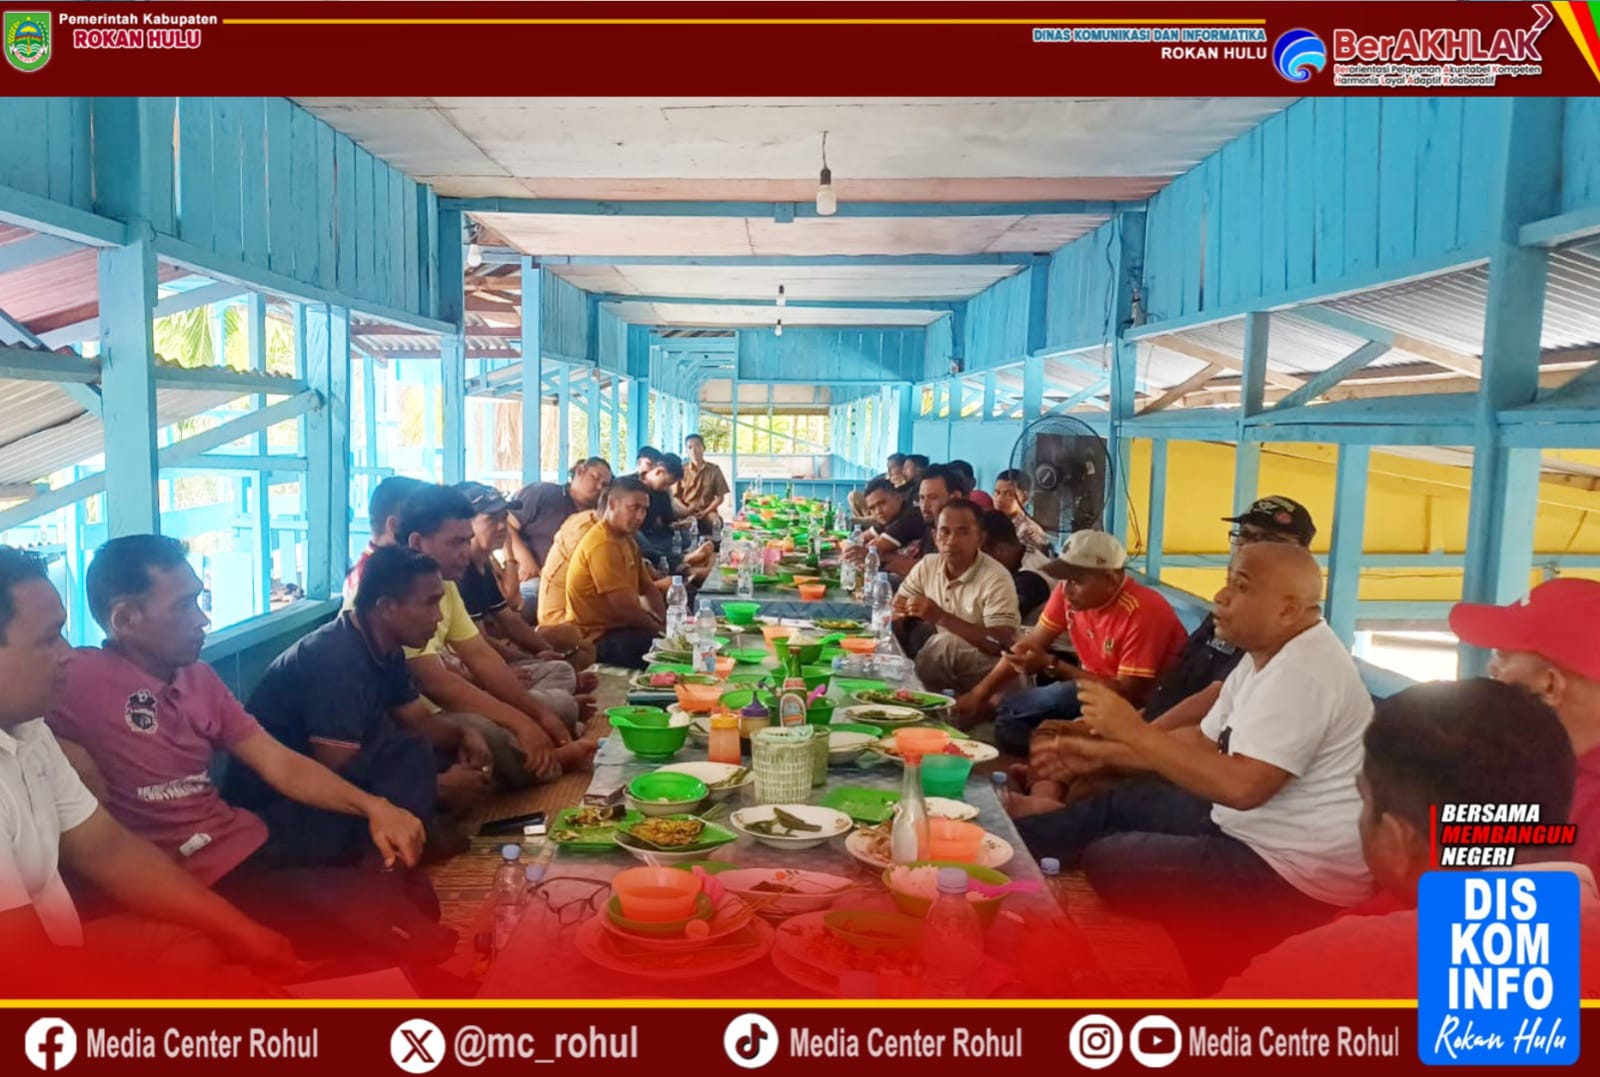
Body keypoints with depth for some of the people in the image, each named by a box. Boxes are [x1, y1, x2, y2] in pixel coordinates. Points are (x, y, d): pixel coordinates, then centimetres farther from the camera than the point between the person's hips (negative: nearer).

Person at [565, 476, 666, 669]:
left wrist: (666, 623, -6)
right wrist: (660, 629, -11)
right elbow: (624, 606, -24)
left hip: (619, 628, 10)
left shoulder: (627, 540, 12)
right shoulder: (602, 545, -20)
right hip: (598, 638, -10)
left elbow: (648, 588, 12)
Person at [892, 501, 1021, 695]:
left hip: (988, 672, -6)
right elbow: (895, 611, 7)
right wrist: (900, 610, -19)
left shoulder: (995, 578, -19)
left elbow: (1001, 644, -27)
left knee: (947, 643, -31)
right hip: (945, 672, 6)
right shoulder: (927, 566, 0)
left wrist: (941, 617, -32)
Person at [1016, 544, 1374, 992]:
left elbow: (1241, 785, -33)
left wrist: (1134, 731, -25)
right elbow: (1205, 741, 11)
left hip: (1297, 874, -10)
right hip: (1255, 828, 10)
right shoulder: (1267, 655, 8)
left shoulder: (1303, 671, -26)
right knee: (1119, 802, 15)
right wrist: (1096, 750, 2)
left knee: (1107, 861, -9)